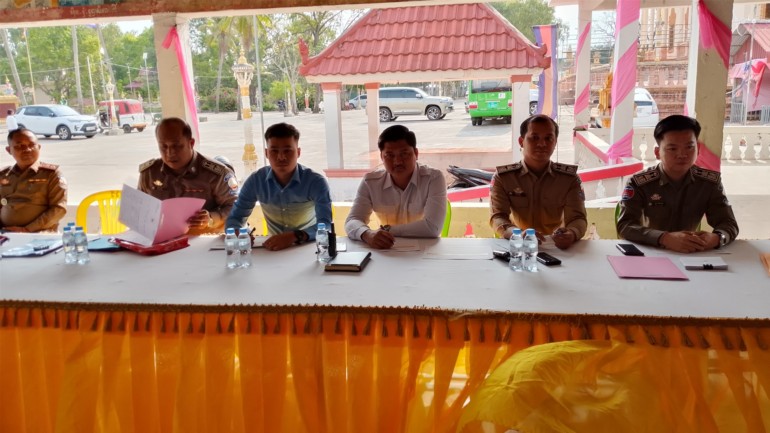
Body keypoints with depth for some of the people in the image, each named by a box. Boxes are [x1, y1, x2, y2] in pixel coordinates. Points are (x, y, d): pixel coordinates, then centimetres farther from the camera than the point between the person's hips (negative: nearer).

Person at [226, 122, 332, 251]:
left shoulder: (316, 182, -14)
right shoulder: (255, 181, -4)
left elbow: (327, 225, -24)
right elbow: (235, 218, 2)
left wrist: (295, 236, -42)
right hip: (274, 249, 0)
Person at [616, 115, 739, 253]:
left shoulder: (710, 181, 0)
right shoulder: (639, 183, -10)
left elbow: (729, 224, -3)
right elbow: (624, 226, -20)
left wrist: (715, 238, -27)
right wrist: (665, 239, -36)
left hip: (693, 255, 3)